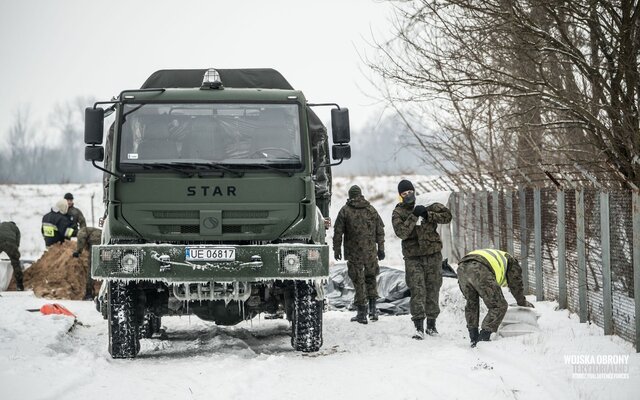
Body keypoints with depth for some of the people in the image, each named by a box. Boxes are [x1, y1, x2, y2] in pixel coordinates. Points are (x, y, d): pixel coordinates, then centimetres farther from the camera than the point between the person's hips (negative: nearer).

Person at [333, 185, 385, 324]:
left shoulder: (345, 211, -3)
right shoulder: (371, 209, 6)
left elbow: (338, 231, -3)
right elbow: (380, 231, 9)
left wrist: (337, 249, 6)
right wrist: (381, 249, 15)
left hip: (353, 252, -3)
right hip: (370, 251, 3)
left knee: (358, 281, 2)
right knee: (370, 277, 17)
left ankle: (362, 313, 1)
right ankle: (373, 308, 9)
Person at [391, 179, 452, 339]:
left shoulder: (428, 206, 4)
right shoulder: (398, 213, 1)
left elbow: (447, 216, -2)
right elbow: (401, 232, -15)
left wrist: (428, 215, -14)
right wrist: (414, 216, -20)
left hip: (433, 254, 2)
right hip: (413, 257, -2)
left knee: (433, 289, 8)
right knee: (417, 290, -12)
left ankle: (431, 324, 21)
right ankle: (419, 327, -14)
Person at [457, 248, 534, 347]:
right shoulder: (512, 262, 30)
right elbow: (516, 287, 30)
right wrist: (523, 303, 47)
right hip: (479, 270, -7)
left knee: (471, 303, 30)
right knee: (499, 306, 4)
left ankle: (474, 339, 25)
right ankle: (482, 340, -4)